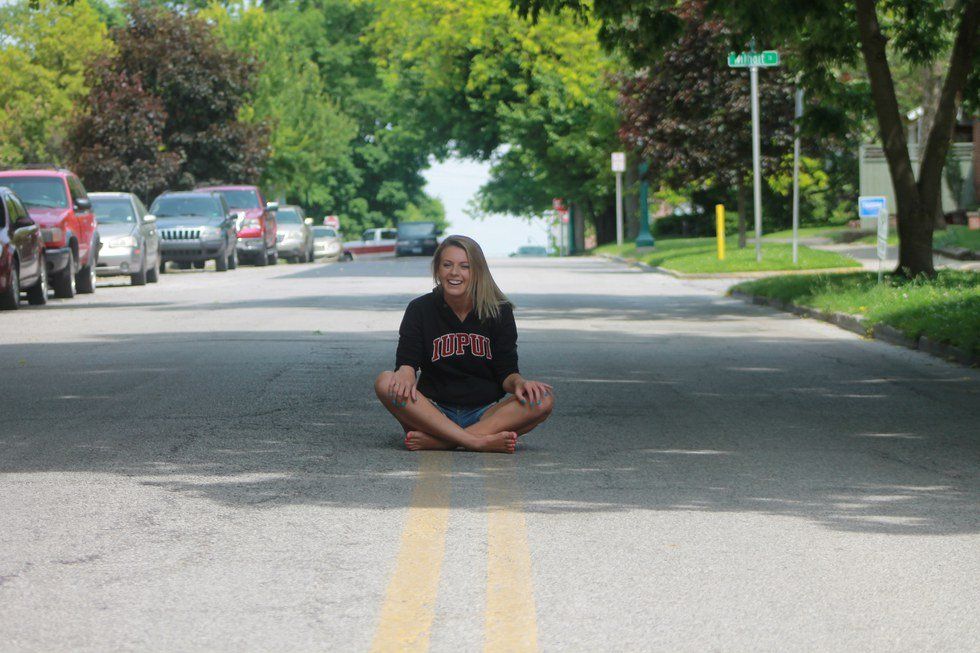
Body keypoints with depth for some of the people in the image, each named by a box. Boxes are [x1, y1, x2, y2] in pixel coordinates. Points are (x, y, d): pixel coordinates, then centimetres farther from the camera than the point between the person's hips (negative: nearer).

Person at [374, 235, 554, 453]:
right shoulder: (420, 309, 3)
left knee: (544, 399, -27)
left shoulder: (499, 312, 3)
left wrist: (518, 382, -25)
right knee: (385, 383, -28)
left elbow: (506, 372, -1)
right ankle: (478, 442, -37)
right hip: (434, 410, 0)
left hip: (484, 414, 1)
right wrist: (406, 372, -31)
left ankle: (436, 440, -35)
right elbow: (407, 359, -6)